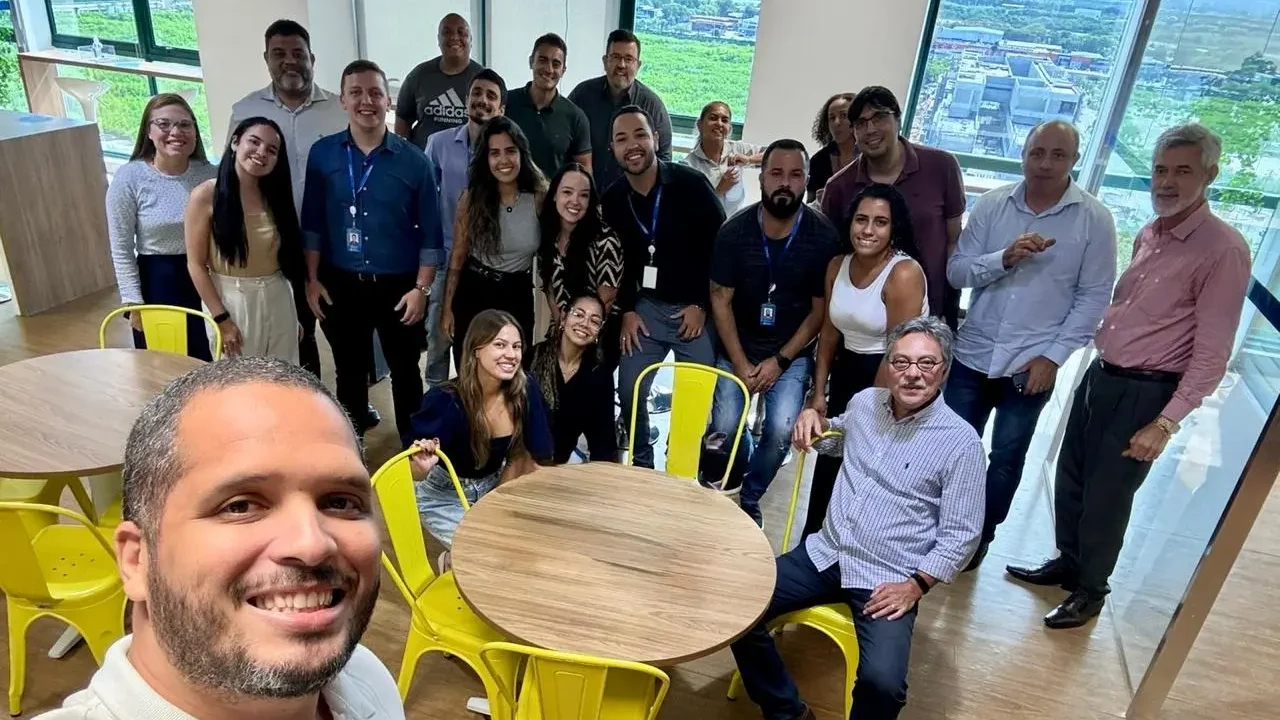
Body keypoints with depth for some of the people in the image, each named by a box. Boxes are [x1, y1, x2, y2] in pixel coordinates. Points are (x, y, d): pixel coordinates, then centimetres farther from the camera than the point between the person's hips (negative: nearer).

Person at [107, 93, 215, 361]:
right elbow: (121, 249, -6)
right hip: (157, 283, -2)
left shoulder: (210, 174, -3)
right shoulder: (129, 178, -10)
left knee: (210, 365, 14)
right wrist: (134, 303, -7)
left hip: (206, 281, 2)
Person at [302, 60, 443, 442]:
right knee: (349, 372, 17)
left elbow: (430, 233, -5)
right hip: (341, 285, 2)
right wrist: (312, 280, 1)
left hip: (398, 286, -2)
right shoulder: (322, 154, -1)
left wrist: (421, 288, -9)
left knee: (404, 372, 12)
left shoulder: (414, 161, -7)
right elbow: (312, 223, 4)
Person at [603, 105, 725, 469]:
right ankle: (641, 463, 24)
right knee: (629, 391, 2)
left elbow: (720, 245, -10)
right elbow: (618, 260, 10)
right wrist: (627, 309, 1)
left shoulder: (691, 183, -13)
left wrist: (701, 305, -10)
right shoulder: (612, 199, 0)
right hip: (646, 307, 3)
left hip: (695, 308, -3)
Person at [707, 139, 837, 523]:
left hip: (792, 352, -1)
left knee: (781, 430, -16)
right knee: (725, 427, -11)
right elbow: (721, 299, -6)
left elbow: (820, 310, -7)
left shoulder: (823, 237, -14)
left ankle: (749, 497, 13)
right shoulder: (734, 230, -11)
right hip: (737, 348, 1)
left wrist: (780, 361, -11)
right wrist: (741, 363, -10)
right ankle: (734, 481, 26)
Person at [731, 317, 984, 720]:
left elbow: (960, 535, -6)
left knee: (882, 681, -28)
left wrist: (917, 585, -14)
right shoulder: (865, 402, 5)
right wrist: (814, 417, 10)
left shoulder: (961, 442, -9)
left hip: (888, 579, -4)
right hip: (824, 554, 5)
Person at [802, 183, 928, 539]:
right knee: (827, 468, 14)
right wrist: (819, 392, 10)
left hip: (891, 383, -6)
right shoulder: (837, 266, 1)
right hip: (846, 373, 7)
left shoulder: (904, 274, -20)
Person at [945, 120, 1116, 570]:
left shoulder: (1095, 219, -6)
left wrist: (1054, 355, -11)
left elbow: (1093, 297, -5)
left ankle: (981, 535, 32)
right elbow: (956, 271, -4)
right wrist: (1004, 258, -22)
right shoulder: (991, 205, -1)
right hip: (972, 353, 2)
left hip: (1032, 363, -1)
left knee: (1007, 457, 11)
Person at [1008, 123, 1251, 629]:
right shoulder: (1147, 235, 7)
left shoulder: (1224, 250, -16)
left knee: (1107, 496, 6)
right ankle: (1067, 563, 37)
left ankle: (1091, 590, 27)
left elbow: (1212, 355, -18)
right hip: (1099, 375, 7)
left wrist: (1165, 423, -20)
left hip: (1145, 393, -6)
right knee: (1070, 481, 16)